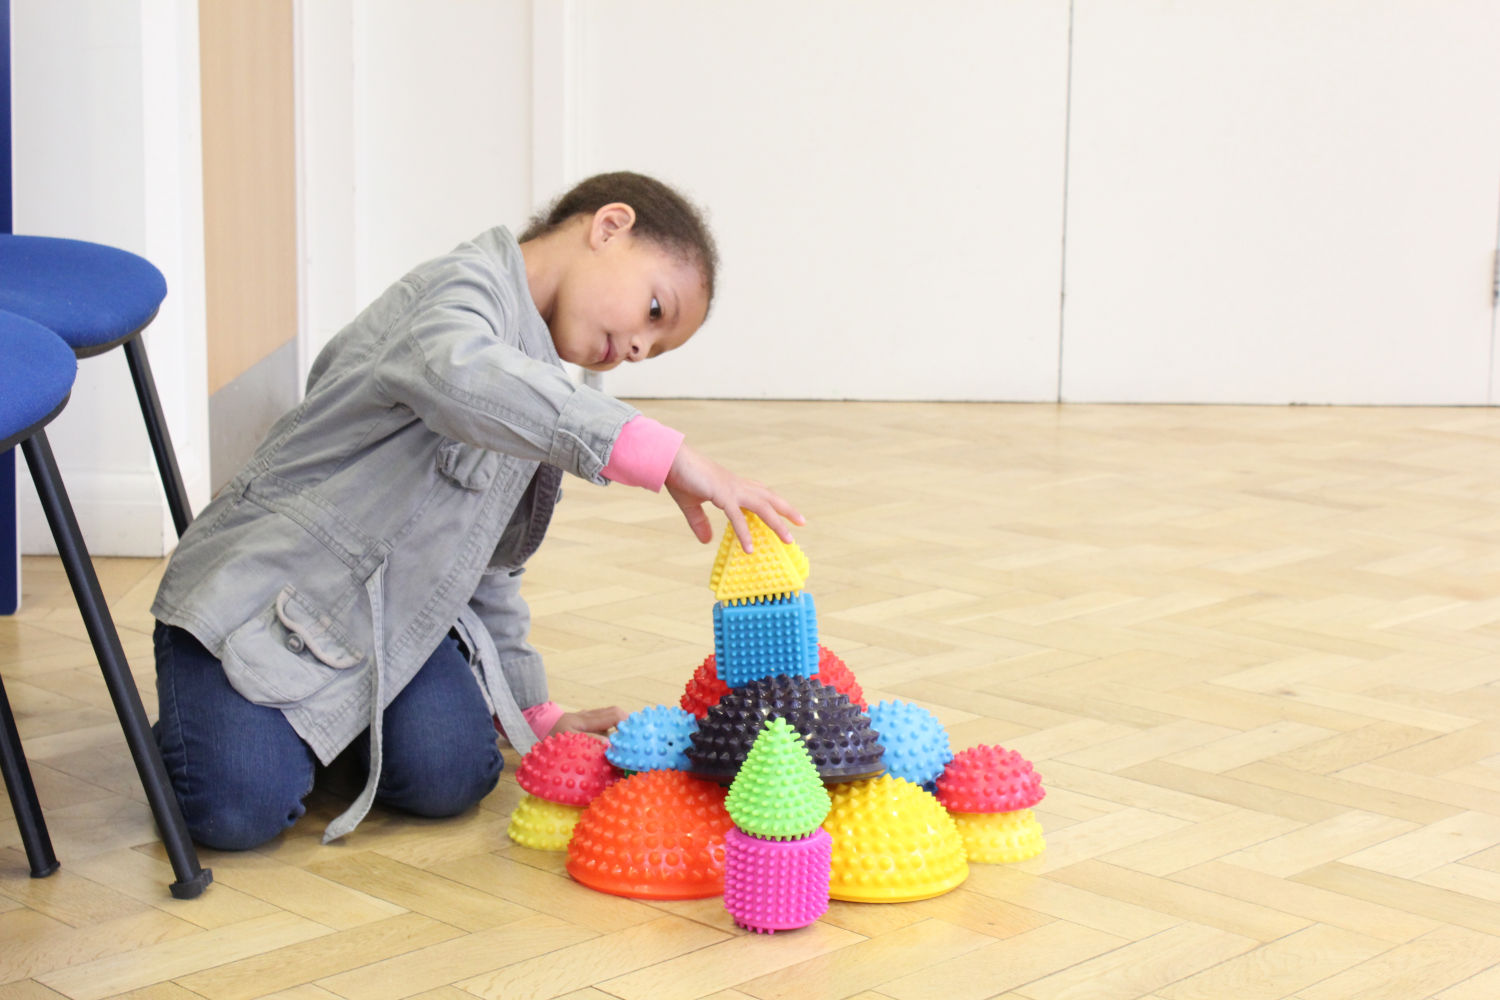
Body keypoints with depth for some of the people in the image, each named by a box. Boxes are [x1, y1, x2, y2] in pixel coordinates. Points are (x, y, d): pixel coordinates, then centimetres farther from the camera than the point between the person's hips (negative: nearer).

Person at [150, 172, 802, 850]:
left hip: (388, 612, 8)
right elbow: (456, 373, -43)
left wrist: (531, 710, 18)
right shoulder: (470, 283, -15)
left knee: (449, 779, -18)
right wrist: (663, 455, -47)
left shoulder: (534, 386, 17)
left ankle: (337, 720, 12)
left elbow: (487, 563, 24)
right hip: (269, 584, -7)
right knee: (239, 809, -23)